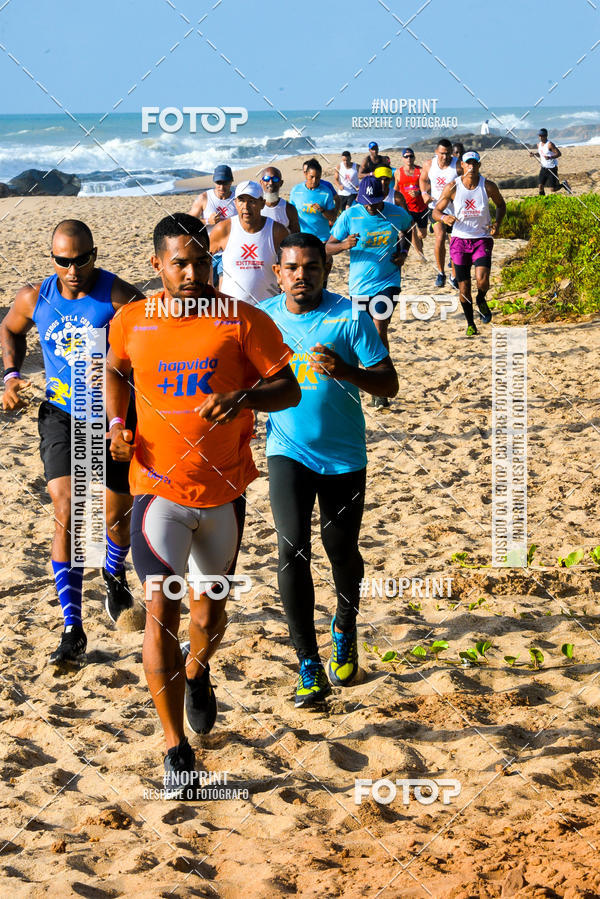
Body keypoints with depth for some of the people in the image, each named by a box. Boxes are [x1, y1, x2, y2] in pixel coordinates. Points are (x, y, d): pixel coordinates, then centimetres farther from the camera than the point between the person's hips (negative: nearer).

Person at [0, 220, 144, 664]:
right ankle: (73, 631, -8)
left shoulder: (121, 298, -15)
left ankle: (115, 573, 50)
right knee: (67, 516, -13)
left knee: (118, 516, 13)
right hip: (61, 416, 1)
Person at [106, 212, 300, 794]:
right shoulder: (131, 322, -1)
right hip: (159, 487, -1)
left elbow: (289, 390, -6)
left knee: (210, 607, 16)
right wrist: (117, 424, 3)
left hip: (224, 491, 1)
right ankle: (175, 748, -4)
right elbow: (115, 370, 20)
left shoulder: (243, 321, -7)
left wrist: (245, 396, -26)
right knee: (161, 608, -13)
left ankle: (196, 671, 53)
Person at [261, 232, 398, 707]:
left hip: (344, 456, 0)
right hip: (288, 453, 1)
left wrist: (345, 370, -27)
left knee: (342, 550, 12)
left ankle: (344, 629, 43)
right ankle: (309, 667, -8)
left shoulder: (350, 316, -9)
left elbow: (389, 384, -10)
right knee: (292, 550, -15)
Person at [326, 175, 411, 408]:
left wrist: (403, 252, 4)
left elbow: (410, 228, 21)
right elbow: (328, 248, -4)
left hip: (388, 283, -1)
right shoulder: (350, 216, -7)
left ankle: (380, 390, -13)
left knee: (379, 329, -15)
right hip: (359, 285, 2)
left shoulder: (397, 214, -3)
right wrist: (344, 244, -26)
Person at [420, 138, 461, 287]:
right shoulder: (429, 164, -2)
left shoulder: (458, 166, -12)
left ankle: (454, 277, 18)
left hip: (455, 209, -1)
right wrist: (424, 193, -1)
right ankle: (441, 273, 3)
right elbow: (423, 179, 16)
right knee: (440, 238, -15)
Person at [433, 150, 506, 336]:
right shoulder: (452, 187, -7)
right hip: (460, 239, 1)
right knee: (464, 287, 3)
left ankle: (481, 300, 15)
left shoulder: (488, 186, -5)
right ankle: (470, 324, 24)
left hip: (482, 239, -1)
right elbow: (436, 211, -1)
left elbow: (501, 204, 13)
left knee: (482, 280, -21)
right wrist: (444, 218, -24)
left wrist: (497, 223, -5)